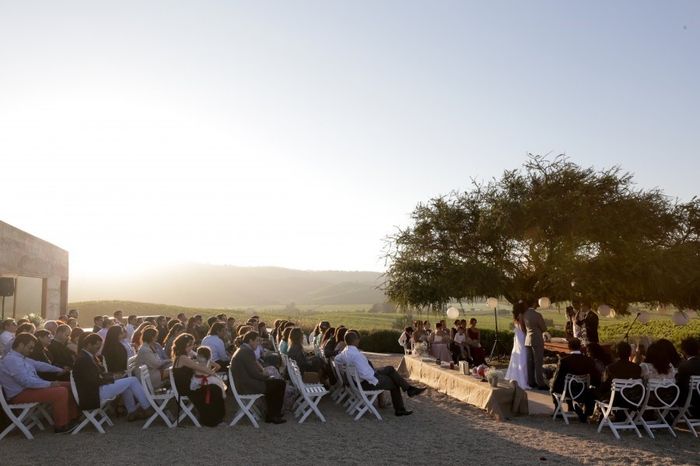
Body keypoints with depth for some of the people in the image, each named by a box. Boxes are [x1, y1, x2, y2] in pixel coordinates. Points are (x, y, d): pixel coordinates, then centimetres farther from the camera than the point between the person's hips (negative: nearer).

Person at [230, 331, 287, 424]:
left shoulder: (242, 350, 15)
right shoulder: (247, 351, -18)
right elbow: (254, 373, -21)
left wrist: (267, 377, 8)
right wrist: (269, 377, -6)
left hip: (242, 384, 11)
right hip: (247, 386, -11)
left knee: (273, 382, 23)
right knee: (280, 384, -4)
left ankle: (270, 415, 24)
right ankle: (274, 416, 8)